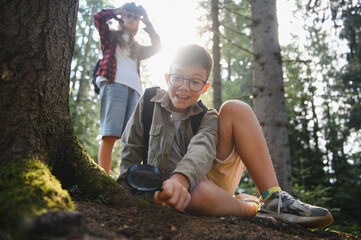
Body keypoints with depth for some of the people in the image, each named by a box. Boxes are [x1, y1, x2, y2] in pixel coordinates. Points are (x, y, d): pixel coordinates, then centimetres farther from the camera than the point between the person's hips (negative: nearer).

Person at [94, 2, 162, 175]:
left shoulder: (138, 49, 34)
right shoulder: (110, 37, 23)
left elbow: (157, 46, 24)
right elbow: (99, 18, 9)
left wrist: (147, 22, 30)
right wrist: (118, 11, 23)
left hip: (135, 89, 5)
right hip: (114, 84, -4)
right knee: (110, 135, -18)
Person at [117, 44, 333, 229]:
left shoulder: (207, 118, 0)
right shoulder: (149, 103, 0)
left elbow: (202, 148, -25)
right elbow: (132, 150, 3)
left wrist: (180, 179, -46)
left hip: (213, 181, 3)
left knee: (234, 109, -17)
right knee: (200, 191, -45)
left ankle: (273, 200, -22)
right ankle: (254, 208, -15)